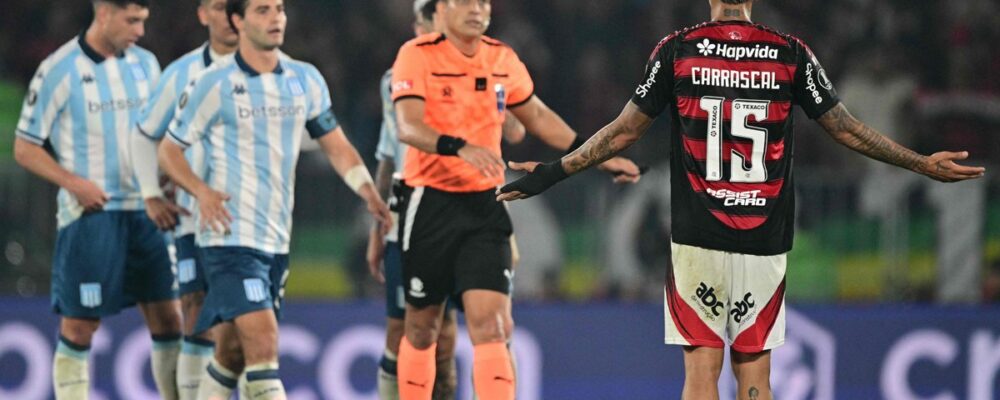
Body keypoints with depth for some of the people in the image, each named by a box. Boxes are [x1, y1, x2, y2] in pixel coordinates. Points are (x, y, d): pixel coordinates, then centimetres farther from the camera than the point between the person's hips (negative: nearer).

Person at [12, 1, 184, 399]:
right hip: (90, 214, -5)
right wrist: (74, 182, -16)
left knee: (167, 317, 2)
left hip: (144, 211, 5)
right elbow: (25, 148, -4)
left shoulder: (145, 64, 8)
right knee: (80, 325, -2)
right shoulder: (59, 70, -8)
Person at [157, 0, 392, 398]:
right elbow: (169, 149, 1)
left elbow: (336, 146, 16)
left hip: (276, 241, 6)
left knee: (233, 352, 11)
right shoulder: (214, 83, -6)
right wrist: (202, 191, -17)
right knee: (263, 341, -18)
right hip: (231, 236, -6)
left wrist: (369, 192, -1)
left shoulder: (305, 80, 9)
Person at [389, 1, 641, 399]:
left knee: (491, 327, -12)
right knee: (421, 329, 8)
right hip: (430, 202, -3)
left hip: (484, 205, 3)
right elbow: (409, 126, -23)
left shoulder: (502, 59, 6)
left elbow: (538, 116, 21)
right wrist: (462, 148, -40)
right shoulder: (418, 55, -9)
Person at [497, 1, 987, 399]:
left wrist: (555, 171, 15)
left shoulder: (677, 51, -1)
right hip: (765, 240, 1)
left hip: (697, 238, -1)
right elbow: (847, 130, 6)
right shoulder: (792, 55, 1)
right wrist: (924, 165, 17)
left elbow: (623, 132, 3)